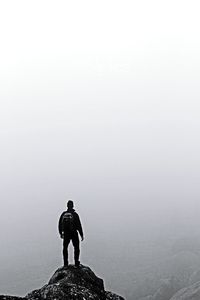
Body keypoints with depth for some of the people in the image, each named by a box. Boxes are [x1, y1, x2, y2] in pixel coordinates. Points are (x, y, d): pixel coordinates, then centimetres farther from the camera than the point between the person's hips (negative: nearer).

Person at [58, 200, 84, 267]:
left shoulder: (63, 214, 0)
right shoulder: (75, 214, -10)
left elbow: (59, 224, 6)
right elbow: (79, 225, -9)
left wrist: (61, 233, 17)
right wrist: (81, 235, -3)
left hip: (66, 234, 3)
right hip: (74, 234, -3)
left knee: (65, 248, 15)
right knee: (76, 248, 11)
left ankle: (65, 263, 12)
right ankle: (76, 262, 5)